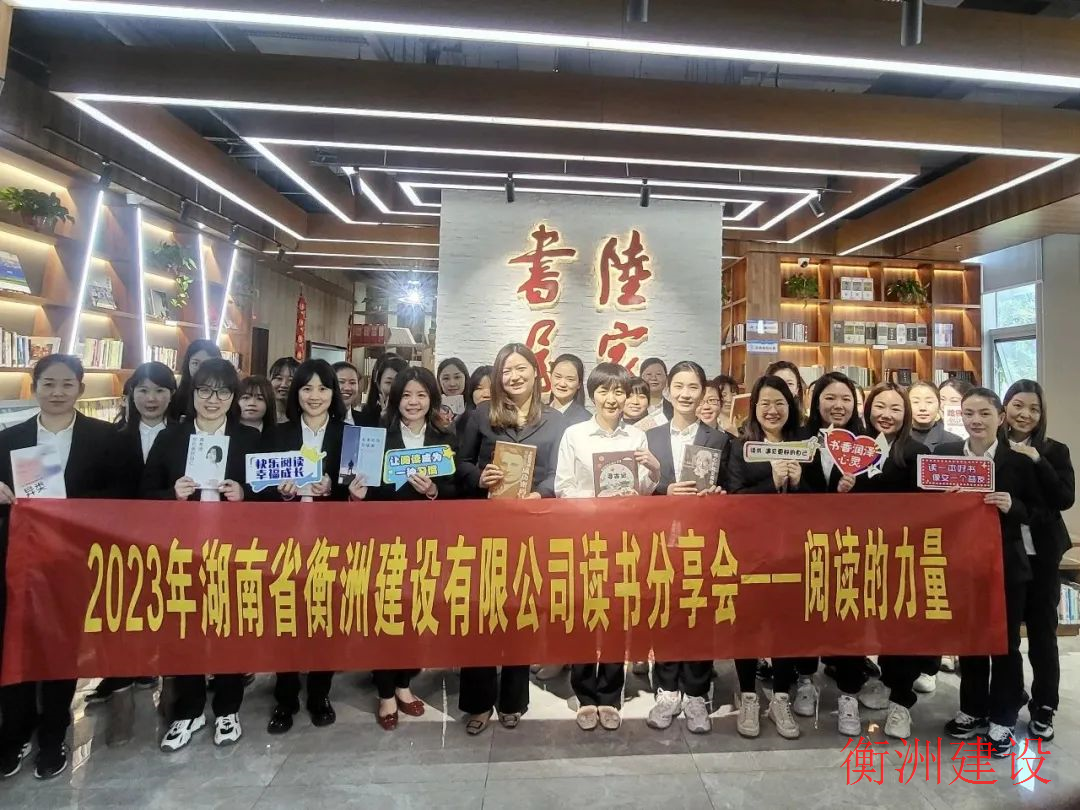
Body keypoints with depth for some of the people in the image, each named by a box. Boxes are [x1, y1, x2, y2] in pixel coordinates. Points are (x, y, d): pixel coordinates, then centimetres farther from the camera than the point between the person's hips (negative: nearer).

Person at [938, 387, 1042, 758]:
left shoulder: (1019, 460, -6)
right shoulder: (945, 454, -2)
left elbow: (1040, 513, -3)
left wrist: (1012, 507, -21)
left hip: (1006, 565, -2)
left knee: (1004, 642, 10)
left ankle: (1001, 719, 26)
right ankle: (972, 710, 32)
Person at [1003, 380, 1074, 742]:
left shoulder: (1054, 451, 1)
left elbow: (1065, 499, -10)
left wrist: (1037, 461, -16)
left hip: (1041, 553, 1)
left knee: (1042, 630, 9)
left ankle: (1043, 707, 24)